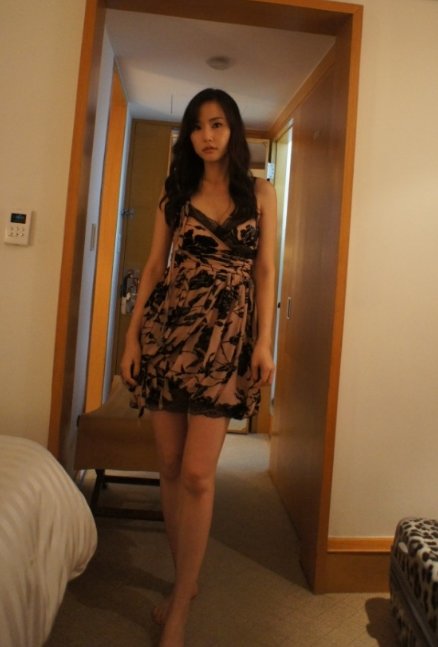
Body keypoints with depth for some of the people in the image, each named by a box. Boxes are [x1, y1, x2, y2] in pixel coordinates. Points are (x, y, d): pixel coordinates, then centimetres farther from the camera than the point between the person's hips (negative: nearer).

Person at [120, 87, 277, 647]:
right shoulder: (174, 192, 13)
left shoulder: (259, 193, 8)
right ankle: (184, 580, 29)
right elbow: (154, 267, 9)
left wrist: (264, 342, -6)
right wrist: (132, 335, 3)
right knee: (170, 467, 7)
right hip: (167, 329, 3)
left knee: (196, 474, -7)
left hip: (226, 335, -2)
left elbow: (265, 271, 4)